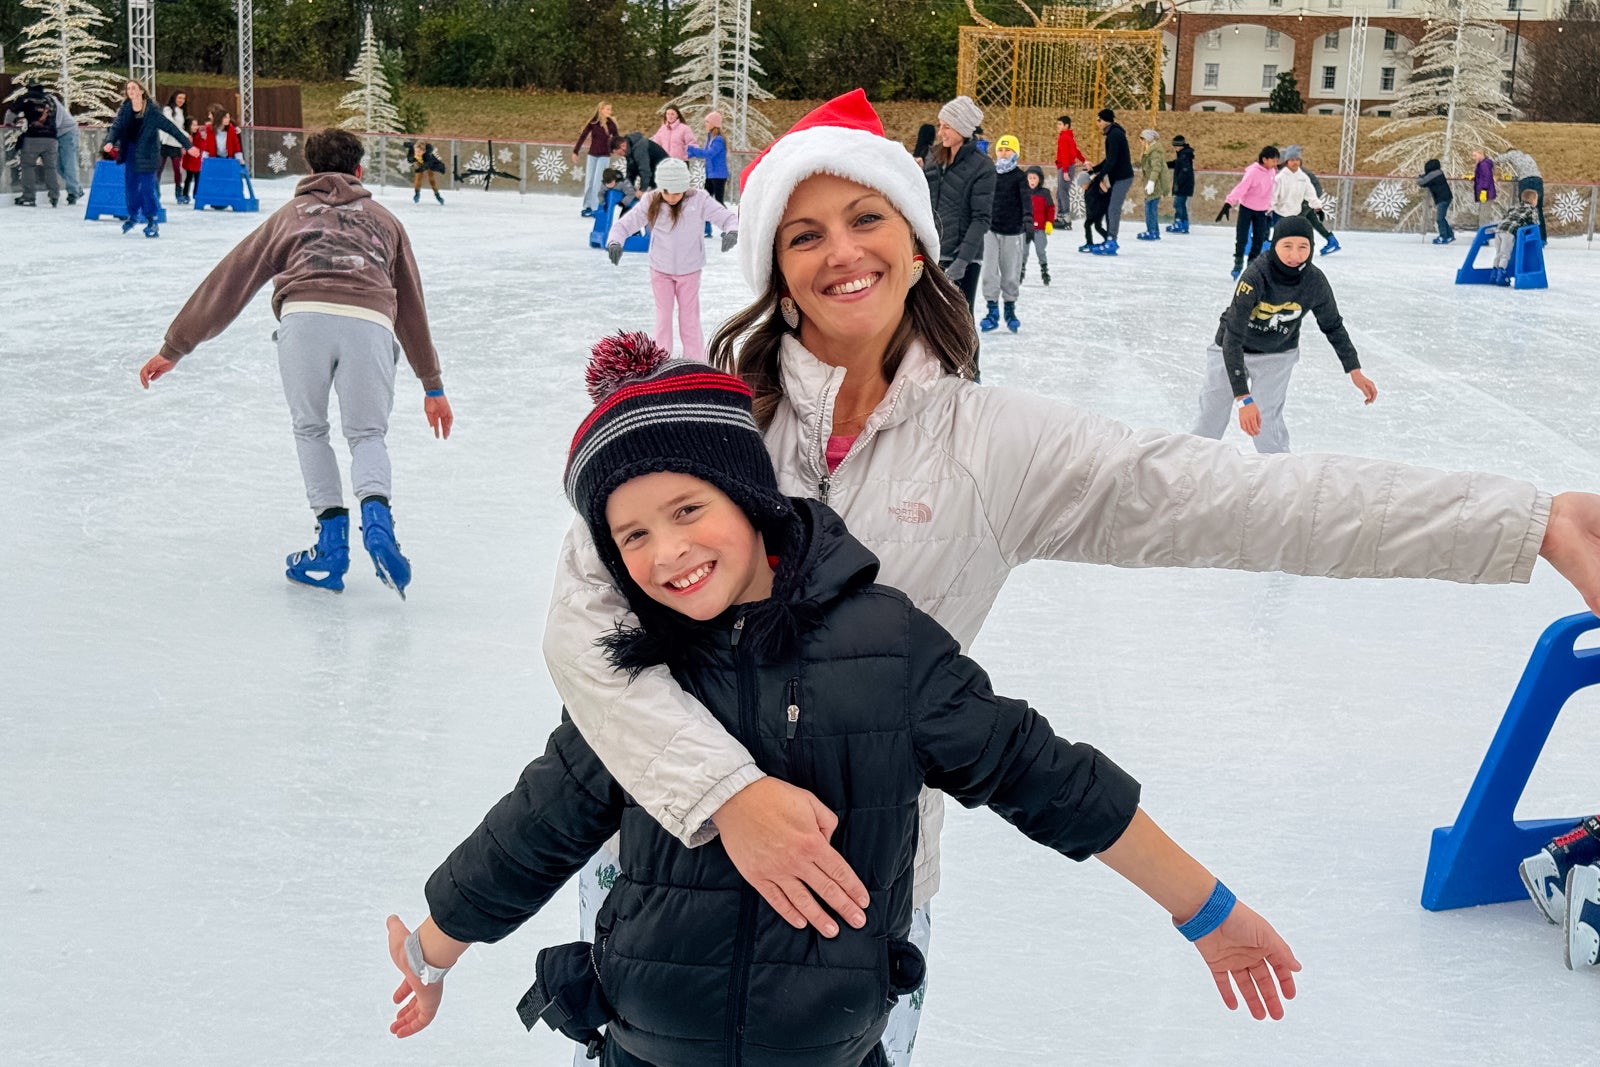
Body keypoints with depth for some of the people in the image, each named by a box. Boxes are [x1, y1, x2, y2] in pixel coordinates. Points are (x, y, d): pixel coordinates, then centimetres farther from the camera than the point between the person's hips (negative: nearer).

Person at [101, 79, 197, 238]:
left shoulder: (151, 111, -14)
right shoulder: (125, 110, -2)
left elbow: (171, 128, -13)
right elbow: (116, 127, -9)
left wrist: (187, 145, -15)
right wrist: (110, 142, -29)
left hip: (147, 154, -5)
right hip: (130, 152, 5)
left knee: (147, 187, -8)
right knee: (130, 187, 10)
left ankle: (152, 222, 1)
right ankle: (133, 215, 31)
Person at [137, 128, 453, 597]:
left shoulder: (290, 214, 33)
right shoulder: (384, 220, 35)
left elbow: (228, 282, 30)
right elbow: (412, 307, 38)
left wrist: (174, 348, 34)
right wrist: (433, 385, 44)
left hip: (305, 316, 0)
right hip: (369, 322, 1)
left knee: (310, 431, 19)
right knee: (368, 434, 14)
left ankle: (331, 544, 10)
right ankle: (376, 518, -15)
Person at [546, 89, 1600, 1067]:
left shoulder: (993, 444, -6)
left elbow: (1232, 497, -13)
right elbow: (586, 618, -17)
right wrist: (726, 791, -32)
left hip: (866, 887, 1)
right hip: (668, 851, 0)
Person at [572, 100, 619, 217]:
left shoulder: (611, 124, -6)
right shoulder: (592, 122, -5)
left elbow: (616, 139, 0)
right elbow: (583, 137, -3)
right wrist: (575, 152, -5)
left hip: (604, 156, -2)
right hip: (592, 155, 2)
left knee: (597, 182, -5)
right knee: (588, 181, 5)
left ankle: (594, 208, -2)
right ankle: (587, 206, 14)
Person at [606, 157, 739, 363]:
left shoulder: (699, 200, -16)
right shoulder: (650, 202, -14)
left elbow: (727, 217, -15)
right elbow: (624, 223, -12)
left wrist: (731, 231, -37)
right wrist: (615, 241, -31)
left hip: (689, 270, -1)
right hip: (660, 270, 1)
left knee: (690, 318, 8)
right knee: (663, 315, 12)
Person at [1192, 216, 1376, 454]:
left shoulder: (1315, 281, -24)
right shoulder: (1256, 276, -36)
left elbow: (1333, 326, -4)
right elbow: (1233, 338, -39)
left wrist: (1354, 371, -8)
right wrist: (1243, 398, -46)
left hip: (1277, 356, 2)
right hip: (1232, 351, -1)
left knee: (1267, 424, -13)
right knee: (1210, 421, 11)